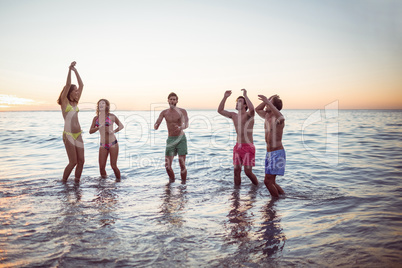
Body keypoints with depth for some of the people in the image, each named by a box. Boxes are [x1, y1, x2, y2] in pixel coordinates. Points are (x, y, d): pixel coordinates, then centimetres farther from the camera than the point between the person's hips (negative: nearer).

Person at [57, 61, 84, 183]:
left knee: (81, 161, 2)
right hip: (68, 135, -6)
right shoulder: (64, 101, 0)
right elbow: (68, 84, -11)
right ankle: (63, 182, 13)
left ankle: (76, 182, 14)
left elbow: (81, 85, 11)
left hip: (78, 135, 6)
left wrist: (75, 70, 9)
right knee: (73, 162, -5)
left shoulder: (75, 102, 14)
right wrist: (70, 69, -10)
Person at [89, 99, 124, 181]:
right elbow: (90, 131, 4)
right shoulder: (96, 118, 7)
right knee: (101, 167, -3)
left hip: (113, 144, -3)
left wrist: (114, 131, -12)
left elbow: (121, 126, 6)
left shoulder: (111, 116, -2)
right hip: (103, 145, 3)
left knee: (113, 166, -2)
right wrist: (98, 127, -15)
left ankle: (118, 180, 20)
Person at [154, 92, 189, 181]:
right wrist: (156, 126, -31)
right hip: (170, 141, 3)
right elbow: (155, 126, -4)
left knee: (182, 165, -7)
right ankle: (172, 181, 23)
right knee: (167, 166, -3)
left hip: (181, 139, -2)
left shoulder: (182, 111, -5)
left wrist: (181, 127, -45)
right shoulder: (164, 112, 4)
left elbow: (186, 125, -20)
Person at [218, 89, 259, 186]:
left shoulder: (248, 115, -8)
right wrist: (225, 97, 1)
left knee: (248, 172, -3)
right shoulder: (233, 116, 11)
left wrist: (245, 96, -23)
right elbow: (220, 110, 10)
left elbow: (251, 109, -32)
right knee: (236, 170, 6)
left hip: (248, 147, -6)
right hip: (238, 147, 6)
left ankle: (257, 187, 22)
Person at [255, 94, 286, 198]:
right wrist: (269, 99, 11)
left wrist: (268, 102, -45)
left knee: (268, 181, -12)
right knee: (271, 182, 13)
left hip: (277, 153, -9)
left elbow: (281, 117, -41)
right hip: (269, 153, 9)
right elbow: (257, 109, 26)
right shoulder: (267, 116, 9)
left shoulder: (277, 119, -16)